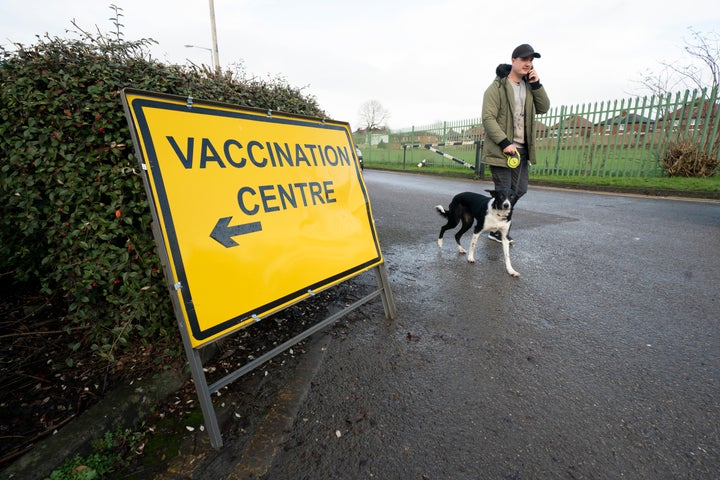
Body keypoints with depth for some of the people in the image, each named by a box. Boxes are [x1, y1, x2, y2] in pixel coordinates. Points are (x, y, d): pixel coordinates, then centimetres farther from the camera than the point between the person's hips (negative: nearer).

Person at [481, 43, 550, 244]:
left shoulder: (529, 86, 16)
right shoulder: (497, 87, -7)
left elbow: (543, 108, 12)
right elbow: (488, 118, -16)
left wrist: (536, 85, 0)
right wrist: (505, 143, -22)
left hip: (522, 149, 8)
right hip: (501, 150, -7)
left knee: (520, 190, 12)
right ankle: (496, 231, 12)